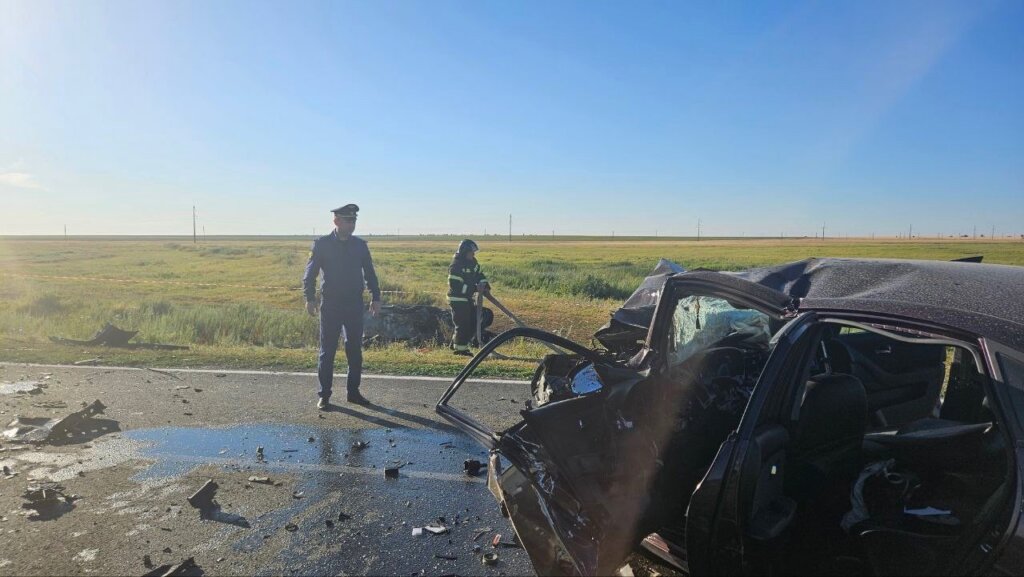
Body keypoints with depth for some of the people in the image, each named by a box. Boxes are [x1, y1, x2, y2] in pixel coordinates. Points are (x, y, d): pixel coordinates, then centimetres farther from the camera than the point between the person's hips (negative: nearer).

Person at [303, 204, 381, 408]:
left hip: (355, 305, 3)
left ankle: (353, 391, 19)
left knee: (355, 349, 8)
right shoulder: (322, 244, -1)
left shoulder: (360, 245, 7)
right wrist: (310, 298, -12)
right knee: (327, 351, 2)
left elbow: (369, 273, 12)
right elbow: (310, 274, -2)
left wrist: (375, 297, 5)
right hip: (330, 305, -3)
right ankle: (324, 395, 11)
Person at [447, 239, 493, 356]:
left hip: (468, 299, 9)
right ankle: (460, 349, 8)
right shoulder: (456, 266, -20)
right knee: (463, 324, -6)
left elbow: (480, 275, 17)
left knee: (473, 322, 12)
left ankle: (456, 343, 25)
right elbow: (455, 286, -26)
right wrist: (475, 288, -27)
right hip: (457, 299, -9)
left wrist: (485, 286, -2)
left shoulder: (472, 263, 7)